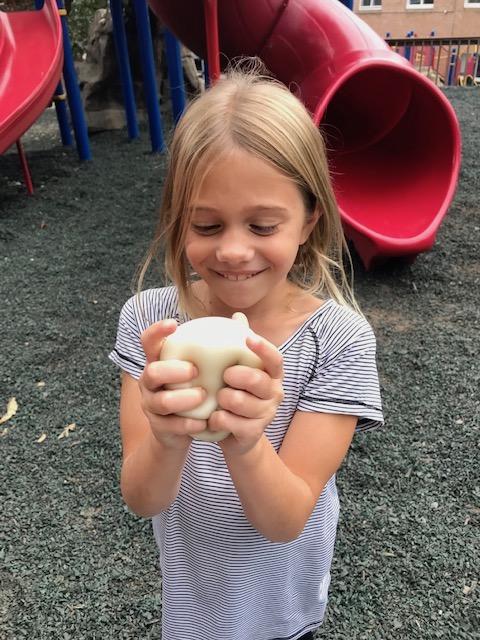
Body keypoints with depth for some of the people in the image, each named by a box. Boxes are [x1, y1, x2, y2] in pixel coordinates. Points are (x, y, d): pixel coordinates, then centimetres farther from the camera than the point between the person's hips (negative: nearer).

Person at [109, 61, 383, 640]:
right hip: (189, 584, 1)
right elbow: (142, 500, -21)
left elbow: (286, 521, -25)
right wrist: (166, 439, -43)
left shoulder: (338, 338, -27)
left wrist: (246, 444, -46)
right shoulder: (149, 318, -22)